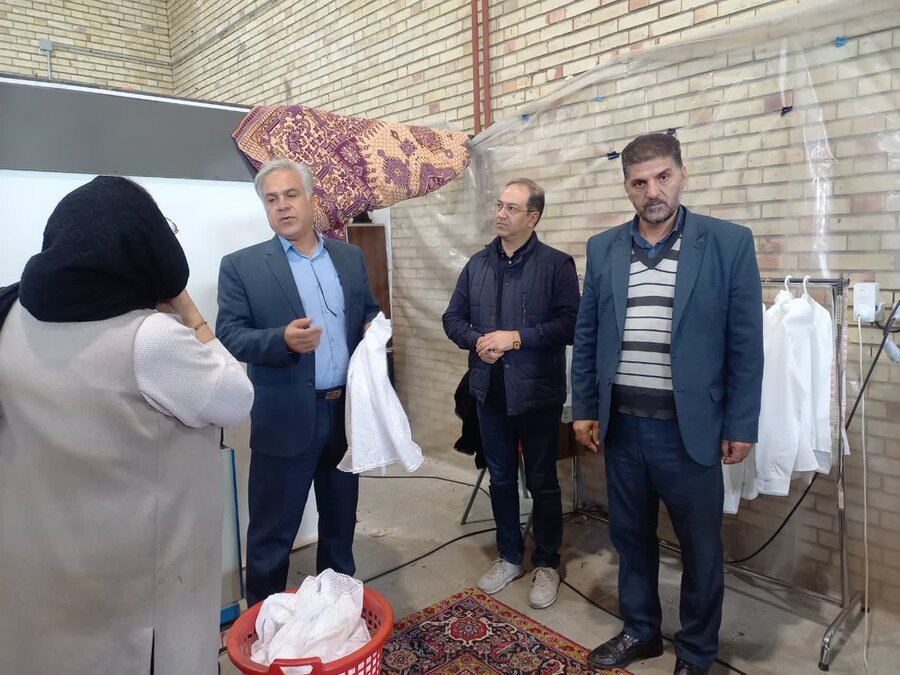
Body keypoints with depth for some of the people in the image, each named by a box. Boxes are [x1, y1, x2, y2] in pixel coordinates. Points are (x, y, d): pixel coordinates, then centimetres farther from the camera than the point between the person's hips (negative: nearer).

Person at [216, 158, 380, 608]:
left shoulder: (350, 257, 8)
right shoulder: (241, 266, -5)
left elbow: (368, 314, 16)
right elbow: (229, 335, -11)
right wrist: (283, 339, -28)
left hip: (347, 411, 4)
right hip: (285, 419, -4)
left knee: (341, 521, 21)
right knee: (271, 533, 9)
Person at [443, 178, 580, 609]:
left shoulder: (557, 264, -7)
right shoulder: (477, 265, 7)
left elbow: (569, 324, -15)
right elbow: (453, 318, 8)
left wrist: (516, 338, -20)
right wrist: (477, 340, -11)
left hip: (537, 392, -4)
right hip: (490, 390, 5)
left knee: (542, 482, 9)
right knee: (501, 477, 17)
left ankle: (546, 564, 28)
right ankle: (509, 556, 35)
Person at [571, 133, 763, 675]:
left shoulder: (729, 243, -5)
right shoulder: (603, 249, 4)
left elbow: (746, 344, -4)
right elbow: (587, 336, 7)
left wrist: (741, 426, -5)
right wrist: (584, 409, 6)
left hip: (689, 427, -2)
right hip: (621, 424, 3)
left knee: (701, 547, 12)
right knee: (631, 535, 17)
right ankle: (641, 630, 40)